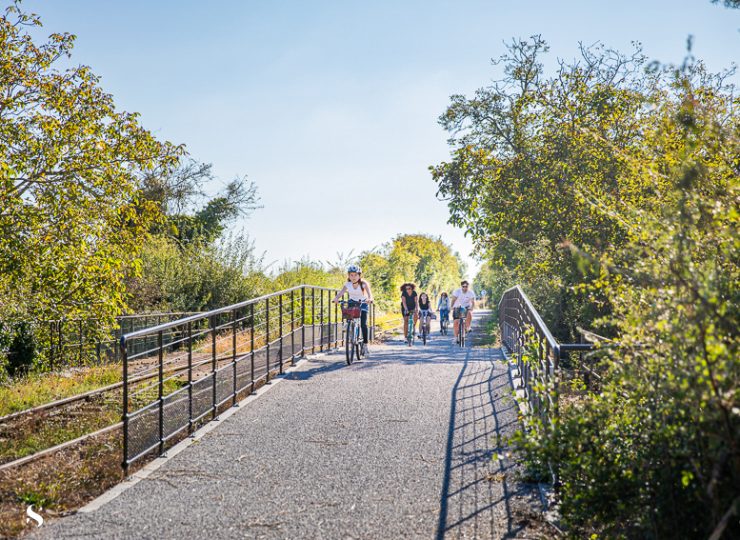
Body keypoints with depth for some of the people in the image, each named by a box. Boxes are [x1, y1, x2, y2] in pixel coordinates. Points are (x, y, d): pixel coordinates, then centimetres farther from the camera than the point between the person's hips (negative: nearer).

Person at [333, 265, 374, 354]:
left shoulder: (364, 283, -23)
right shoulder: (347, 284, -17)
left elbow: (369, 292, -40)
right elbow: (341, 292, -32)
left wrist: (370, 299, -62)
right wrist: (336, 298, -54)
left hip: (363, 303, -2)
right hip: (352, 302, 3)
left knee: (363, 324, -14)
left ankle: (365, 344, -4)